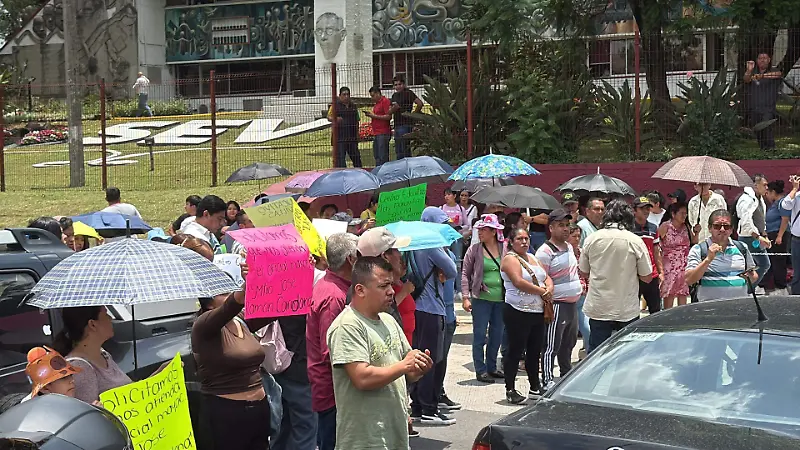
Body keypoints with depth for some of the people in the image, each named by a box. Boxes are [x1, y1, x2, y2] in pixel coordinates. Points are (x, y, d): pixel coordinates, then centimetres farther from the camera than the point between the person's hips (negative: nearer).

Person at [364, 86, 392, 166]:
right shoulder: (377, 103, 21)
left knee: (382, 157, -10)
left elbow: (388, 116, -16)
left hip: (383, 133, -10)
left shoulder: (385, 101, -8)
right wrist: (371, 115, 10)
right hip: (376, 133, 10)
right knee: (377, 156, 10)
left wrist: (374, 116, -13)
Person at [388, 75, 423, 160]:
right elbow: (389, 112, 16)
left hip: (405, 125, -8)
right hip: (397, 125, 8)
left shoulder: (408, 93, -7)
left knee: (405, 150, -10)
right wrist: (393, 108, -5)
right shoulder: (394, 95, 17)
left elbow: (420, 103, -17)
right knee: (398, 151, 12)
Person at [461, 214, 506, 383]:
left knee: (497, 335, 11)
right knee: (479, 335, 0)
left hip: (500, 299, 3)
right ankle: (480, 370, 8)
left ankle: (491, 367, 25)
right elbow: (465, 274, 0)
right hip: (481, 299, -3)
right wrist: (465, 297, -7)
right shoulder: (474, 250, -2)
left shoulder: (504, 250, 4)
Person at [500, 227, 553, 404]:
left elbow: (546, 278, 17)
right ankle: (510, 390, 5)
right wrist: (542, 291, -15)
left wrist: (549, 288, -6)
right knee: (515, 351, -2)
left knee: (535, 351, 13)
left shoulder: (532, 258, 18)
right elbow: (519, 282, -20)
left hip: (538, 312, 8)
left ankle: (535, 388, 21)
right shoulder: (510, 259, -8)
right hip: (518, 312, -8)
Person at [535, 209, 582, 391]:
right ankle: (547, 381, -1)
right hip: (557, 305, -9)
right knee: (552, 346, -5)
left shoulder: (569, 247, 14)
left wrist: (579, 286, 17)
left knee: (569, 343, 19)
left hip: (572, 303, 9)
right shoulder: (545, 252, -14)